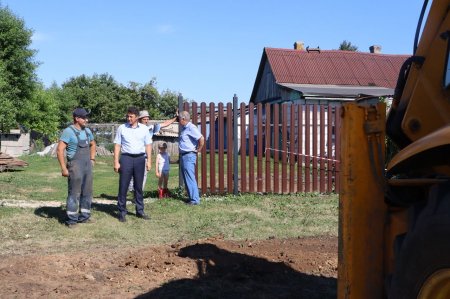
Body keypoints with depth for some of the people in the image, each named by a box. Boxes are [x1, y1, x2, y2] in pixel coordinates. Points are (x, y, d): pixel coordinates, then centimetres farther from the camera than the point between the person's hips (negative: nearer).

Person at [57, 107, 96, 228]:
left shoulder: (87, 131, 11)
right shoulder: (68, 131, -12)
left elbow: (93, 145, 29)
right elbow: (59, 150, -14)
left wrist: (92, 159, 19)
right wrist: (64, 168, -17)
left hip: (87, 166, 7)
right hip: (75, 167, -7)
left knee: (87, 192, 11)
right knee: (74, 193, -2)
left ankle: (84, 217, 22)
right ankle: (71, 219, 6)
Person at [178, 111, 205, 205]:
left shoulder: (191, 128, -16)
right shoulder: (184, 128, 14)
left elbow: (201, 138, -25)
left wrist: (198, 149, -16)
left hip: (189, 156, -10)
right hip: (183, 155, 10)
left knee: (190, 178, -8)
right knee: (186, 178, 13)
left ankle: (195, 199, -5)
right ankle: (192, 197, 20)